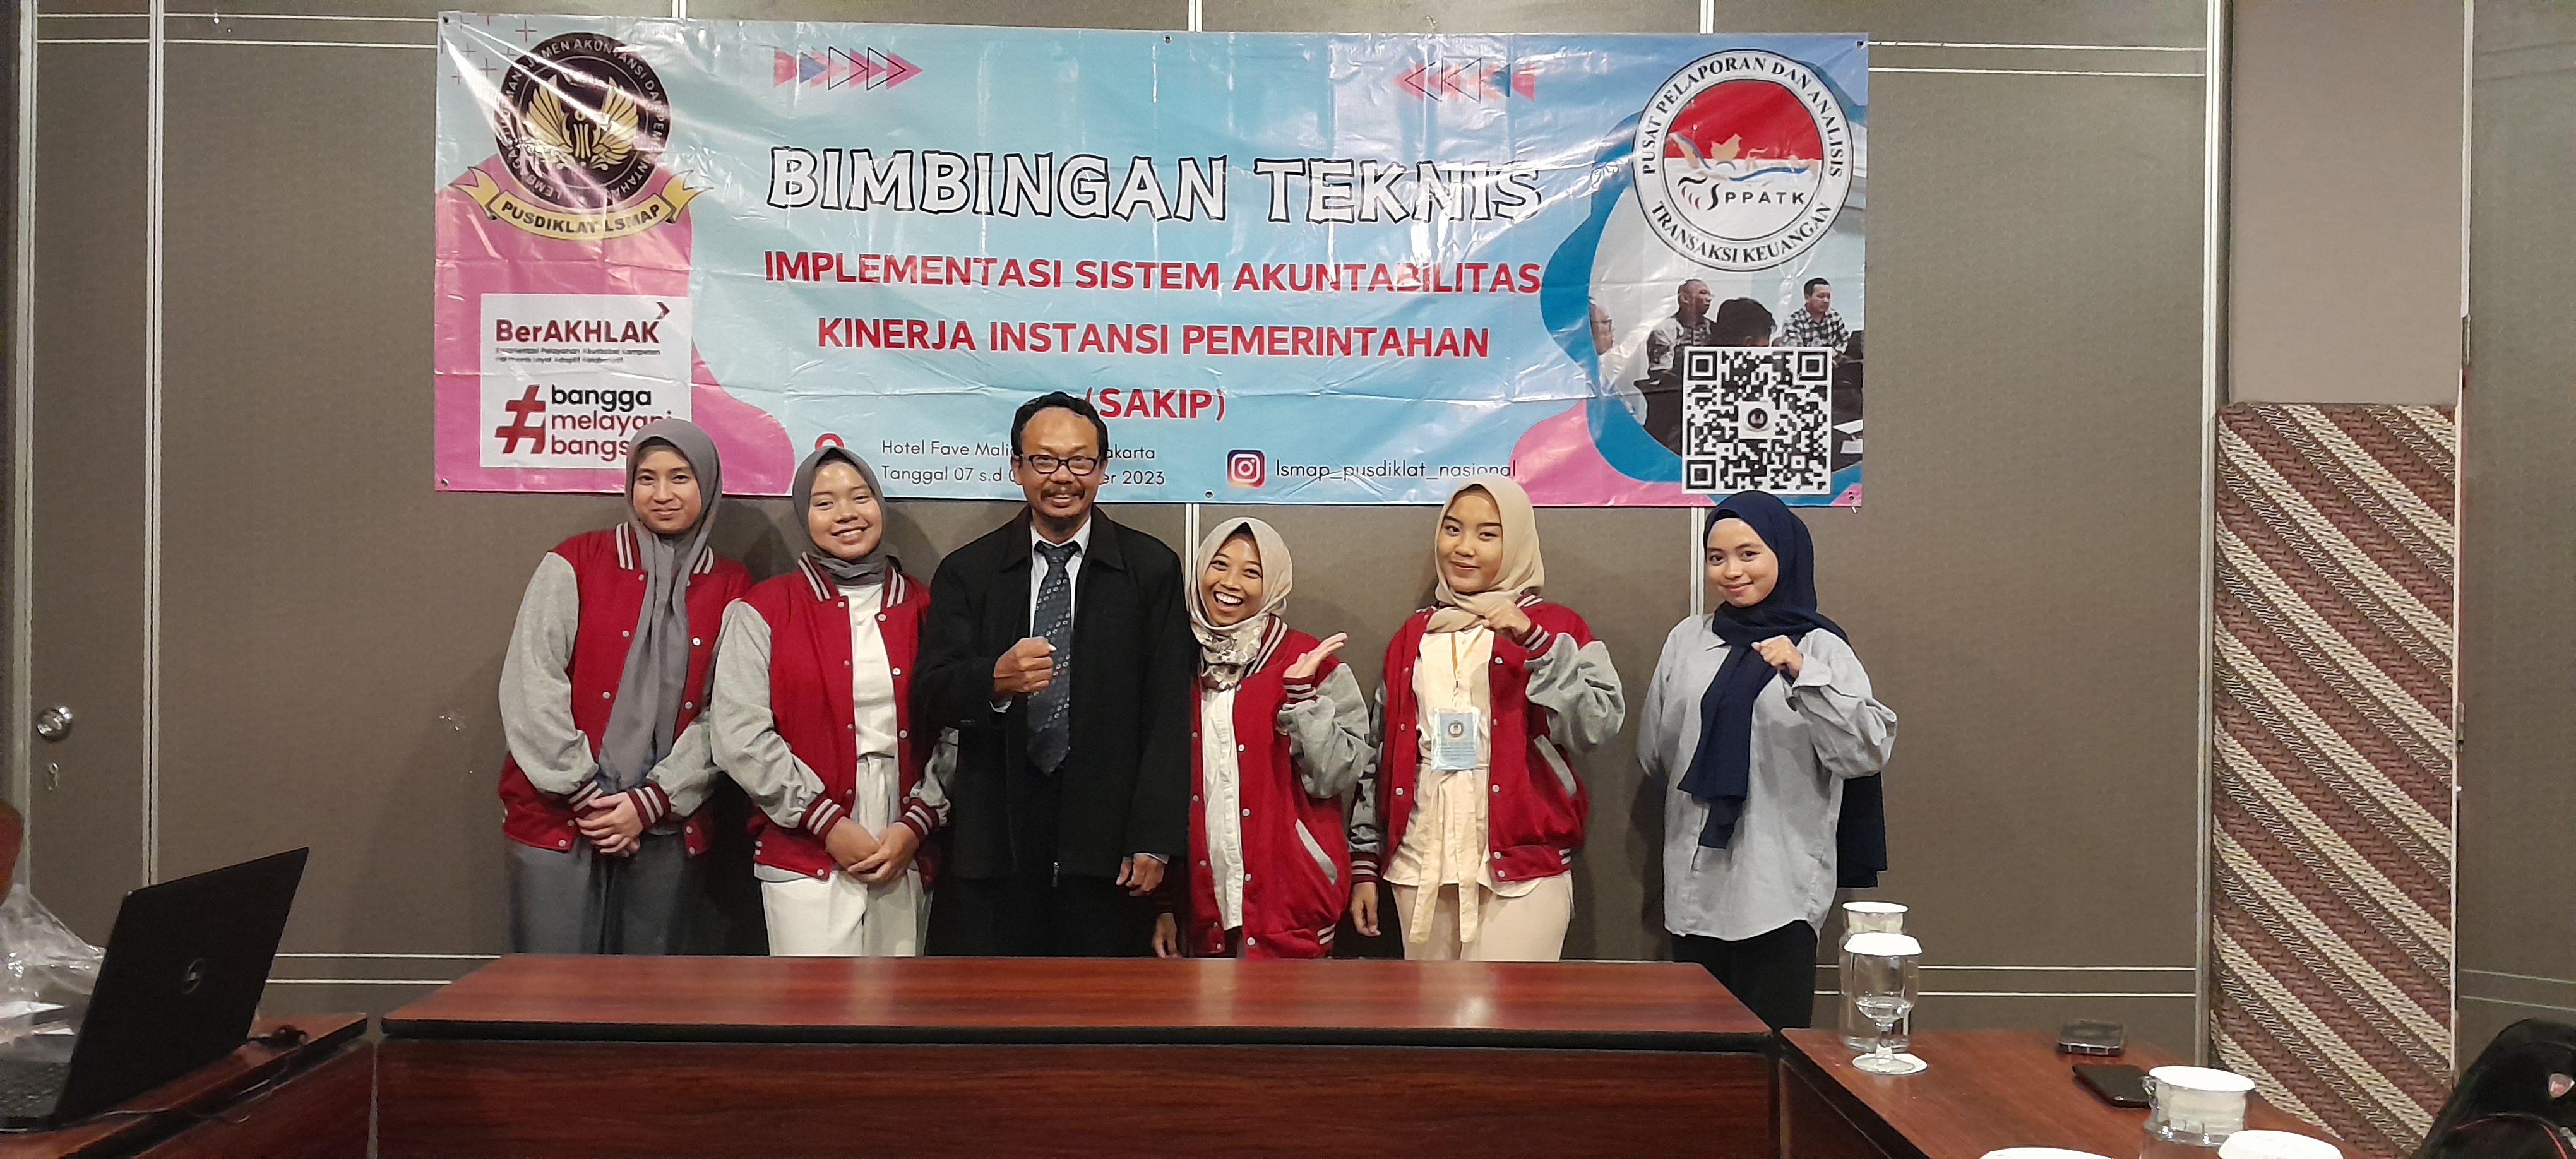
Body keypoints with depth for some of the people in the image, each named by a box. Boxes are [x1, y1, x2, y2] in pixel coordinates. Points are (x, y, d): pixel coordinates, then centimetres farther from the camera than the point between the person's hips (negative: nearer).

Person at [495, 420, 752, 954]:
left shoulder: (731, 589, 6)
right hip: (559, 820, -2)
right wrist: (587, 797, -9)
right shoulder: (573, 565, 1)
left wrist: (653, 801, -9)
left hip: (665, 828, 2)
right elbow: (532, 690, -5)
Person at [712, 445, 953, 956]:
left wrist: (916, 823, -4)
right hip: (806, 856, -3)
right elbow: (741, 737, -7)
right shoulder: (763, 612, 1)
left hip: (906, 858, 3)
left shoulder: (921, 608, 9)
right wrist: (829, 824, -9)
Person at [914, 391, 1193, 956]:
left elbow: (1167, 713, 0)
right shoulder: (966, 571, 6)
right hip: (993, 839, 1)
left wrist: (1154, 839, -7)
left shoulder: (1152, 568, 3)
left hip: (1107, 834, 0)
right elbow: (929, 697, -3)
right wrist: (995, 680, -25)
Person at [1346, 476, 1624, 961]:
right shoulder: (1413, 635, 13)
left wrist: (1536, 642, -19)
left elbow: (1598, 726, -12)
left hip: (1521, 866, -4)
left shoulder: (1556, 627, 2)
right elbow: (1382, 756, 15)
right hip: (1421, 865, 4)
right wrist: (1365, 862, 12)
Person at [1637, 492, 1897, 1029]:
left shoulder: (1820, 648, 0)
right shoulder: (1687, 639, 10)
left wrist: (1803, 674, -22)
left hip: (1779, 888, -4)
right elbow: (1654, 752, 19)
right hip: (1696, 882, 4)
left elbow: (1869, 752, -13)